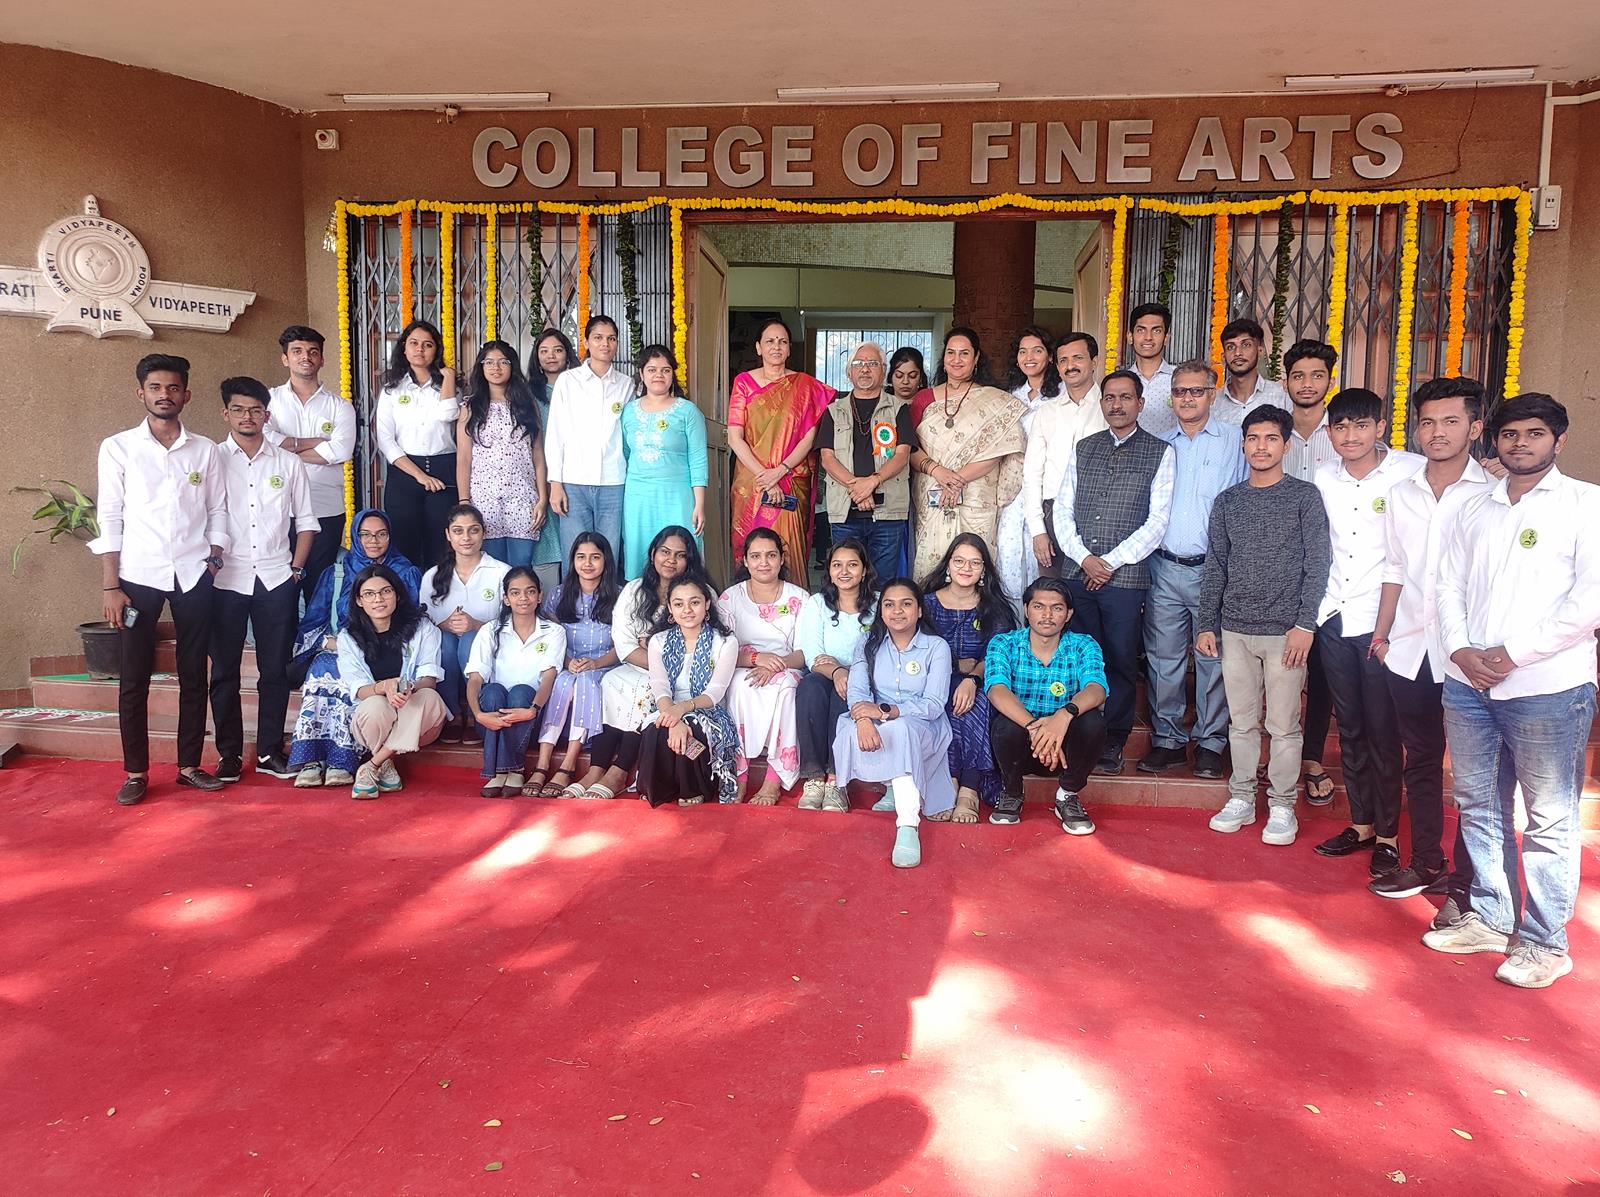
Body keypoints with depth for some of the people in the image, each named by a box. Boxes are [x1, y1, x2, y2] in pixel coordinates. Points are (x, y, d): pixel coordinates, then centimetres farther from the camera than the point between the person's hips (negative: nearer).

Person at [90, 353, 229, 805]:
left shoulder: (205, 450, 7)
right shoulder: (118, 448, 2)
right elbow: (110, 519, 0)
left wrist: (215, 556, -3)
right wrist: (110, 586, -4)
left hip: (193, 576, 2)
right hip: (138, 576, -1)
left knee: (194, 674, 7)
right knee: (133, 679, 2)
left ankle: (189, 765, 18)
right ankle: (136, 773, 13)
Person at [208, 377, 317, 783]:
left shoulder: (288, 463, 8)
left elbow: (306, 520, 10)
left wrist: (295, 569, 2)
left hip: (276, 580, 1)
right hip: (226, 580, -1)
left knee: (274, 669, 5)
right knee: (224, 670, 4)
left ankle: (270, 751, 15)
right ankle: (229, 754, 14)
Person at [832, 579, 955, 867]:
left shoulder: (937, 647, -1)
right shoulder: (871, 644, 8)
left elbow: (933, 705, -12)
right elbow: (857, 689, -8)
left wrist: (885, 711, -27)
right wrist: (863, 718, -32)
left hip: (922, 728, -3)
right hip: (878, 728, 3)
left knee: (899, 729, -38)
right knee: (852, 731, -32)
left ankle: (908, 826, -42)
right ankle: (898, 788, -12)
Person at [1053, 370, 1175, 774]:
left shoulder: (1160, 452, 3)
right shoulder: (1084, 449, 13)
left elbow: (1158, 520, -4)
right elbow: (1062, 509, 9)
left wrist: (1111, 561, -9)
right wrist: (1084, 557, -5)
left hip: (1126, 575, -3)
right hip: (1077, 573, 3)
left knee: (1121, 661, 3)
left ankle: (1112, 743, 15)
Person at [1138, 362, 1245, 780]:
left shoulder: (1234, 443, 4)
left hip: (1213, 569, -2)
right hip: (1164, 568, 3)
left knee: (1212, 659, 3)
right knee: (1163, 658, 5)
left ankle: (1210, 742, 14)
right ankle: (1167, 739, 16)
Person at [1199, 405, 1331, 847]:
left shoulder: (1305, 497, 0)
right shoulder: (1228, 501, 9)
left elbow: (1317, 565, -4)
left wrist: (1305, 624, -11)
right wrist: (1207, 624, 6)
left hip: (1284, 630, -3)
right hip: (1235, 629, 3)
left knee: (1283, 725, 2)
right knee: (1241, 721, 10)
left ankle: (1282, 806, 13)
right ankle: (1241, 798, 21)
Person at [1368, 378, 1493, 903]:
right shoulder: (1402, 495, 10)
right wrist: (1383, 632, 12)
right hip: (1409, 650, 5)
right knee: (1420, 761, 15)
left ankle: (1465, 884, 13)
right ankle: (1426, 864, 29)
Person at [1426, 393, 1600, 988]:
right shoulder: (1476, 510, 15)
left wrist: (1515, 654, -14)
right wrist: (1461, 649, -5)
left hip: (1548, 687, -5)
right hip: (1467, 684, 5)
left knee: (1549, 821, 2)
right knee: (1479, 808, 14)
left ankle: (1543, 942, 14)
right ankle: (1489, 917, 28)